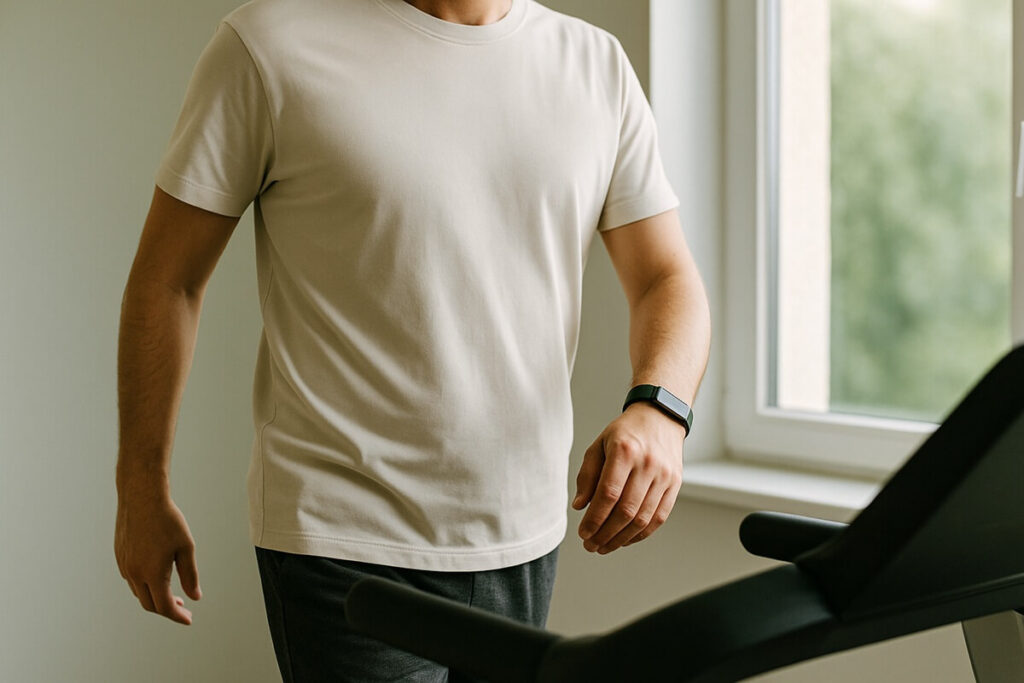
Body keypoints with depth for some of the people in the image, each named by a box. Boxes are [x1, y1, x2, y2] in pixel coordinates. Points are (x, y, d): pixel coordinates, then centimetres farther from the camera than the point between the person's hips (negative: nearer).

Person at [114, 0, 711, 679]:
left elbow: (669, 275, 4)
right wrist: (143, 493, 3)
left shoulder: (599, 63, 4)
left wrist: (659, 410, -18)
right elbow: (167, 279, -1)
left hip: (524, 544, 5)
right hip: (345, 544, -4)